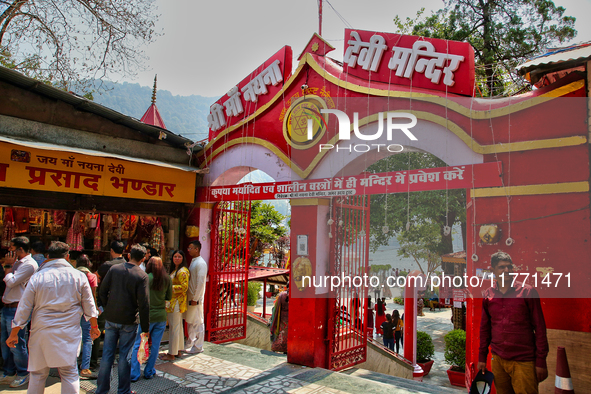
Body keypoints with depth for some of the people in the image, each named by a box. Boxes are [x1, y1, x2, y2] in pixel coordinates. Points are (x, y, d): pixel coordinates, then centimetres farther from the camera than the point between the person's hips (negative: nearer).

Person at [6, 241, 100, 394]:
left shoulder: (37, 277, -2)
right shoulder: (79, 276, -1)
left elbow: (24, 308, 3)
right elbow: (89, 305, 6)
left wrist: (14, 334, 14)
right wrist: (94, 326, 19)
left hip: (41, 332, 1)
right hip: (69, 333, 0)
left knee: (38, 373, 15)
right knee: (69, 373, 6)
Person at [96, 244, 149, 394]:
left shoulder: (114, 269, -2)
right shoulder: (141, 276, -13)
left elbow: (102, 292, 2)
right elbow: (144, 304, -14)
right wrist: (145, 328, -6)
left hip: (110, 319, 3)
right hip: (128, 322, -3)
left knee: (107, 354, 13)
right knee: (125, 356, 9)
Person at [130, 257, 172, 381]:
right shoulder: (167, 279, -1)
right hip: (161, 316, 3)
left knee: (138, 345, 8)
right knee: (155, 345, 13)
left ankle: (134, 374, 12)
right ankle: (149, 372, 23)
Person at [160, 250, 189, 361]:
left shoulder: (182, 271, -15)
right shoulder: (175, 270, 17)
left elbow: (184, 287, -21)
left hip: (177, 302, -10)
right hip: (174, 301, 10)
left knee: (174, 327, -4)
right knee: (178, 326, 15)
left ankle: (171, 354, 4)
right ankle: (177, 351, 24)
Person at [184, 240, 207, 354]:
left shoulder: (201, 263, -17)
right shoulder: (193, 261, 13)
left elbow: (200, 282, -20)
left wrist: (195, 299, -19)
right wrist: (190, 298, 15)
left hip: (196, 299, -9)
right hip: (190, 297, 9)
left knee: (197, 322, 1)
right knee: (190, 322, 16)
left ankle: (198, 347, 11)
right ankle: (191, 344, 28)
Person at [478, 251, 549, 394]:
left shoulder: (527, 291, -3)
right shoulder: (487, 295, 6)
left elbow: (539, 327, -3)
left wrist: (541, 361, -6)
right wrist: (482, 357, 11)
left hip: (524, 361, -3)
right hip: (498, 360, 3)